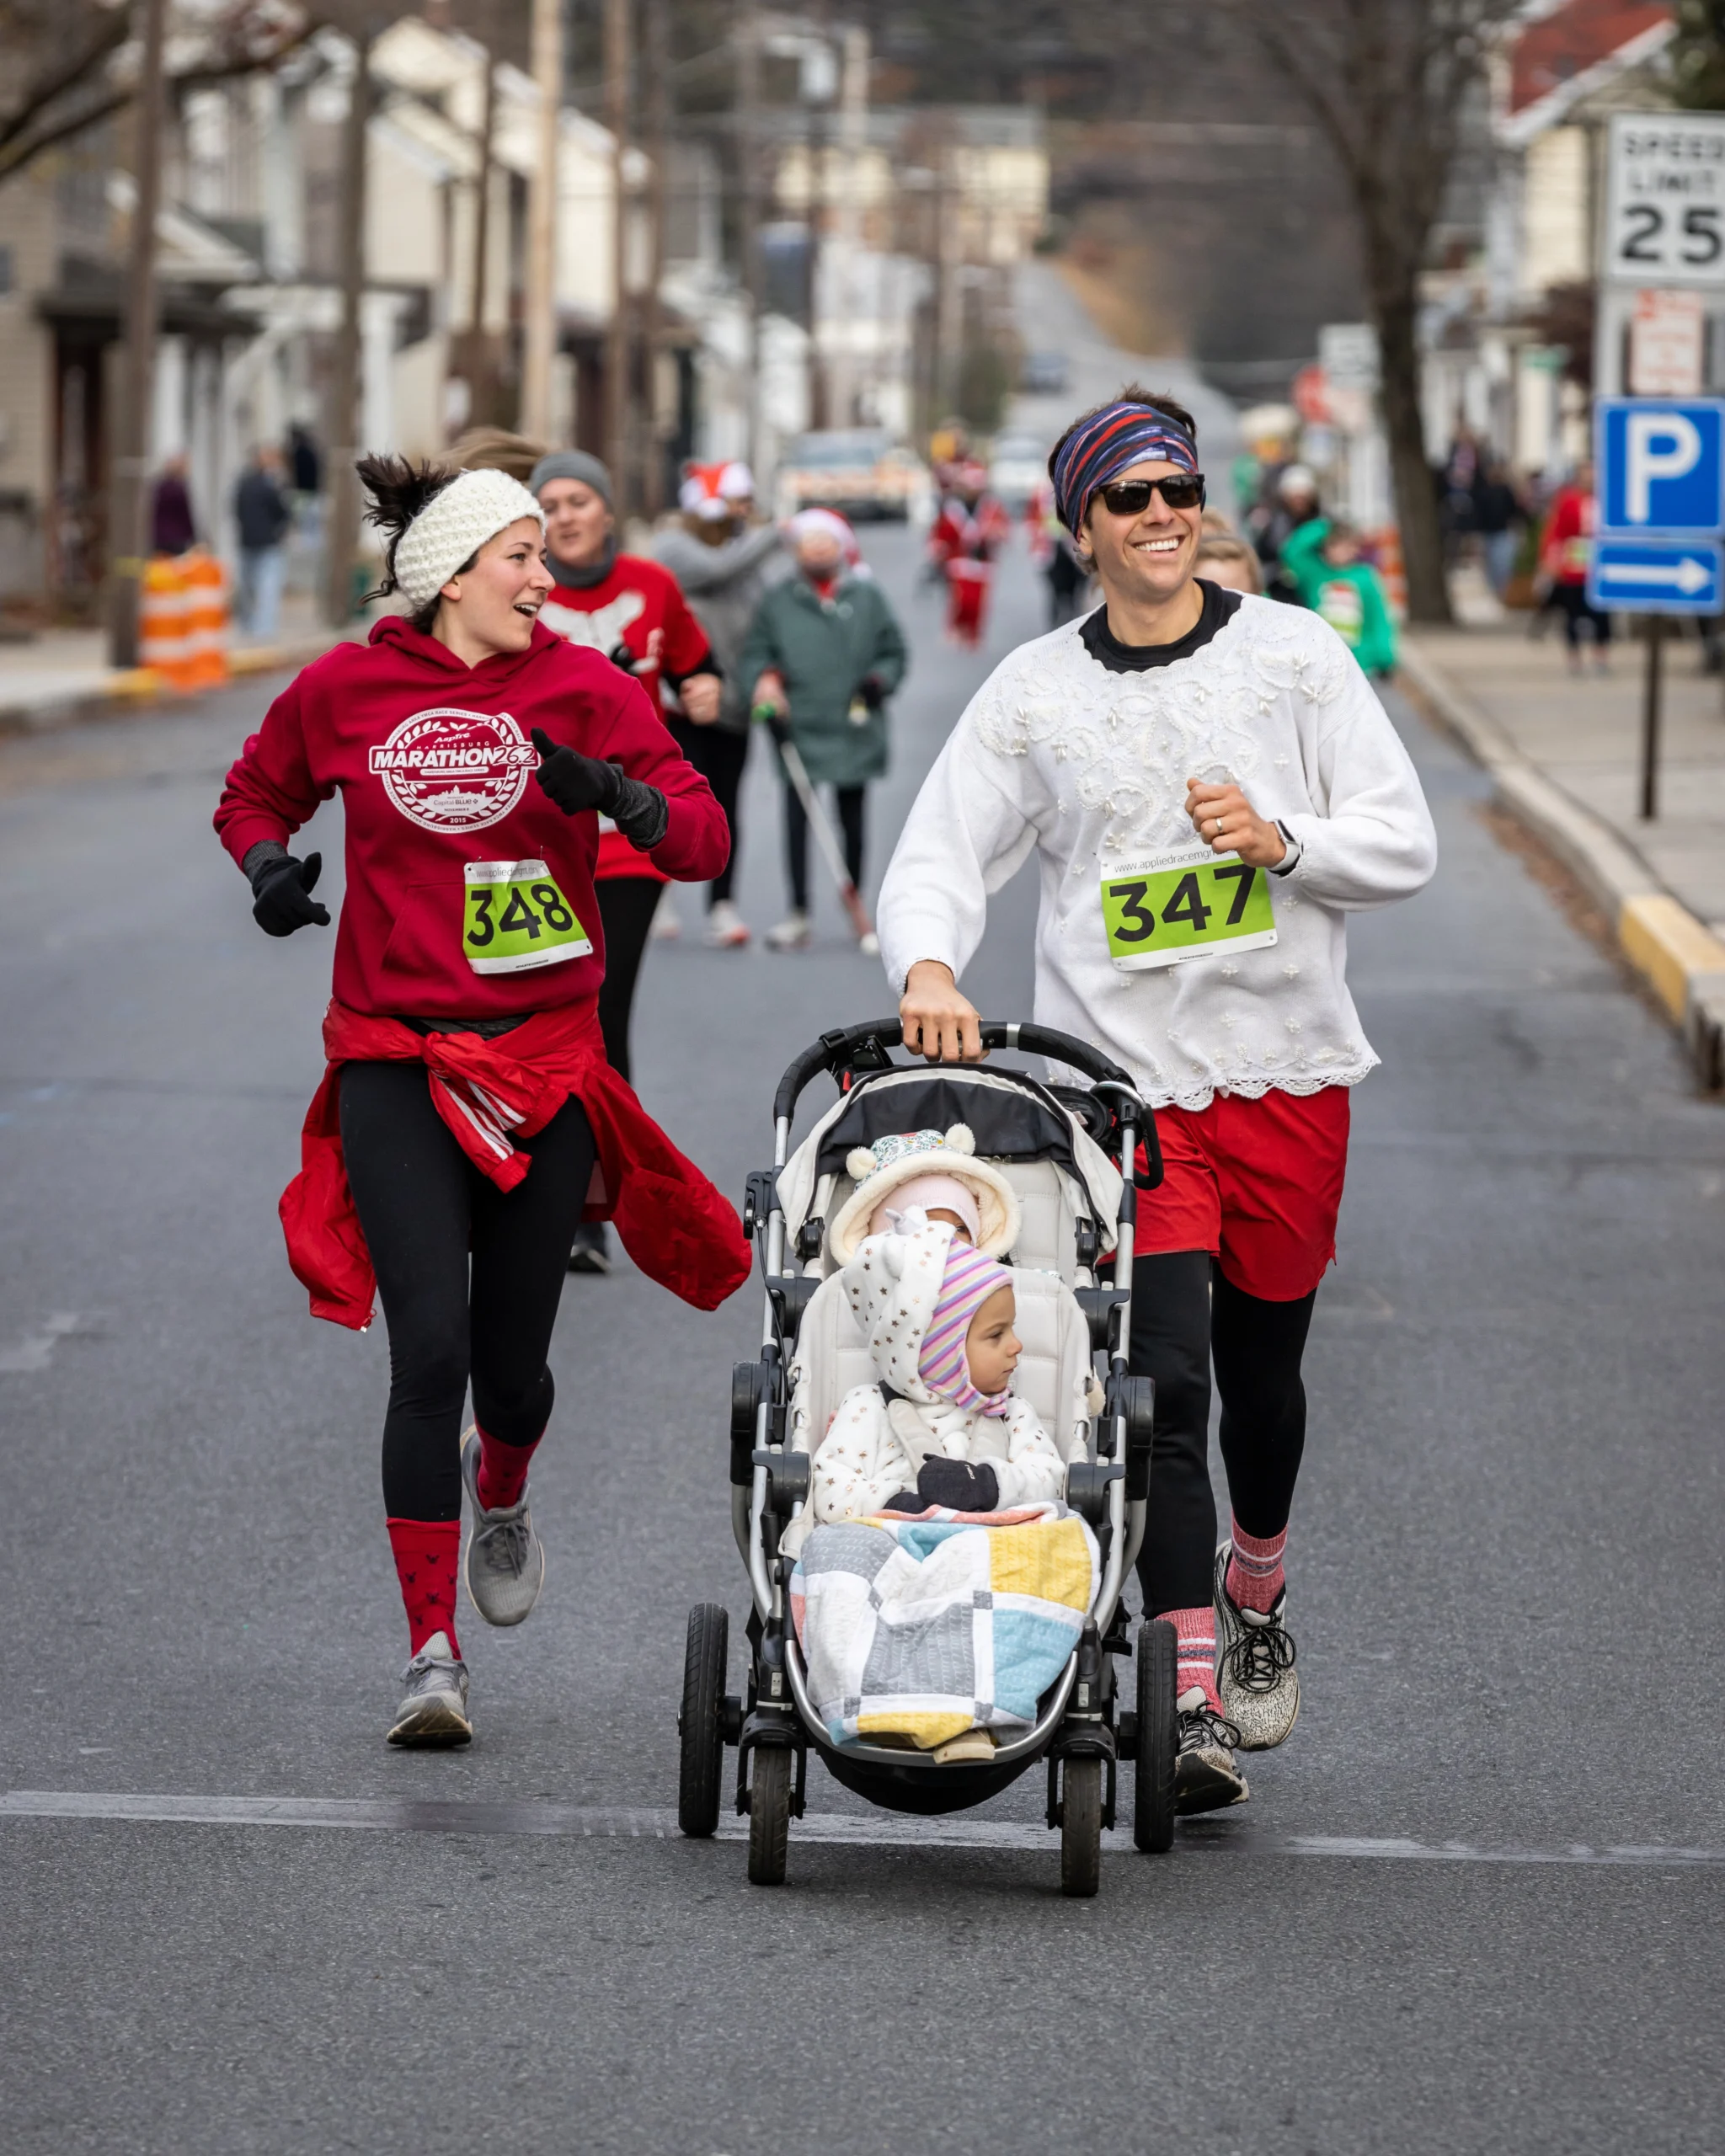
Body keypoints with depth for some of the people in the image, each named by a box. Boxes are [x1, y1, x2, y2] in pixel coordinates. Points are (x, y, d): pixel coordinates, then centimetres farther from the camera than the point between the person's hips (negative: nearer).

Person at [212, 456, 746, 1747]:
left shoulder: (583, 688, 1)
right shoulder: (343, 692, 1)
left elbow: (703, 838, -2)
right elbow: (255, 795, 19)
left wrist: (613, 793, -22)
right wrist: (271, 865, -2)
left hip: (545, 1059, 1)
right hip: (397, 1067, -1)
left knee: (512, 1359, 6)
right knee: (430, 1350, -13)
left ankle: (501, 1495, 45)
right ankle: (433, 1653, -6)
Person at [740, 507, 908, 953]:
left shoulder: (867, 598, 7)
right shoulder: (778, 602, 7)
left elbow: (894, 652, 11)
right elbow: (755, 652, 8)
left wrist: (878, 680, -8)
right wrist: (764, 679, -12)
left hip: (853, 731, 1)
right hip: (799, 729, -1)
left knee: (852, 820, 8)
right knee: (797, 820, -5)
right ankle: (798, 914, -1)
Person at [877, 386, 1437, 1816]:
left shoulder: (1296, 654, 3)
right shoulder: (1035, 693, 4)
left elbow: (1404, 845, 2)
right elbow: (940, 858, 2)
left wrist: (1281, 841, -16)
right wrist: (929, 966, -19)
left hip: (1286, 1068, 1)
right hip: (1125, 1079, -1)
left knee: (1261, 1364, 14)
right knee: (1162, 1380, -12)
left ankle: (1256, 1595, 43)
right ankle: (1191, 1704, -13)